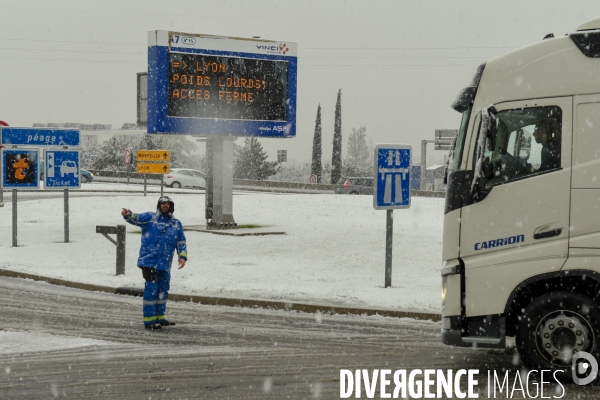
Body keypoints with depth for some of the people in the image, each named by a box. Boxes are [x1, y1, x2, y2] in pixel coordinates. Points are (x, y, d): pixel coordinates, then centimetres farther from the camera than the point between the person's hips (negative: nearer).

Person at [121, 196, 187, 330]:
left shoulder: (176, 224, 14)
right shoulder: (150, 218, 3)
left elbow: (181, 242, 17)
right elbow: (137, 219, -13)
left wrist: (182, 256, 3)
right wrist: (128, 215, -35)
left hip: (164, 264, 5)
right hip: (149, 261, -5)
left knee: (163, 290, 14)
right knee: (152, 289, -10)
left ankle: (159, 317, 29)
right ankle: (149, 320, -5)